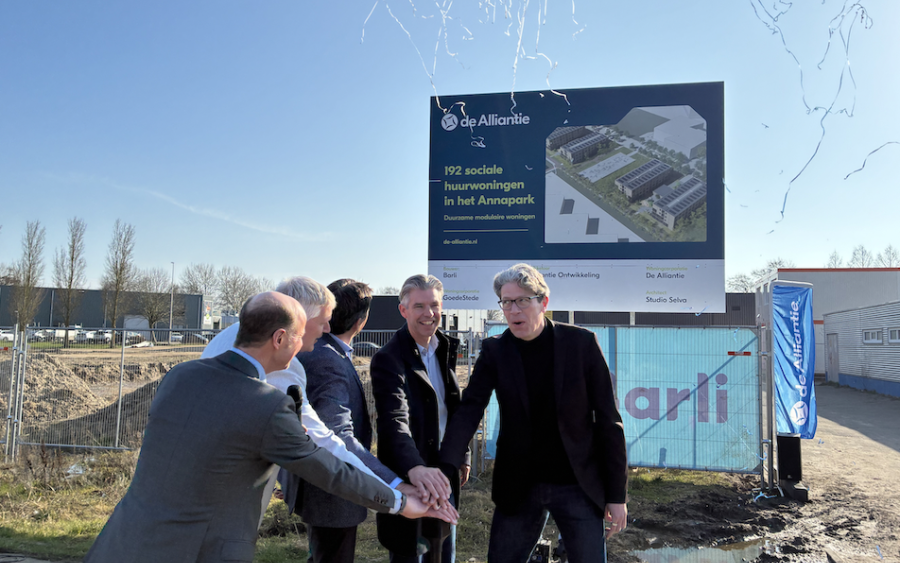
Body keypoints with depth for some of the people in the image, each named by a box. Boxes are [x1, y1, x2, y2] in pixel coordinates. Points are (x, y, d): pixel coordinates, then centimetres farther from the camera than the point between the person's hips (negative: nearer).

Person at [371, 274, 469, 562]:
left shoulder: (445, 350, 5)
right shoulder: (388, 358, -19)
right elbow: (394, 419, -33)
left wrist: (461, 455, 14)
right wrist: (414, 467, -48)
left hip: (443, 473, 7)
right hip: (408, 477, -6)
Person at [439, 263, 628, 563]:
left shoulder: (581, 343, -8)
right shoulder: (494, 350, -3)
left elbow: (608, 419, -5)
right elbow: (469, 411, -13)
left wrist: (617, 493, -5)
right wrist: (445, 468, -29)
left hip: (578, 484, -1)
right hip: (519, 487, 2)